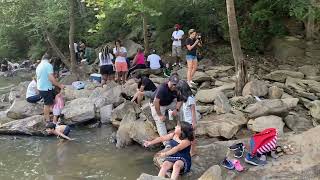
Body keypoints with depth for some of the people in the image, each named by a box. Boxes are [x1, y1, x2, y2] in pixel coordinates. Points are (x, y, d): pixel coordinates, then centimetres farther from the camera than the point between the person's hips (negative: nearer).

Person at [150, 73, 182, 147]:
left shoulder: (177, 89, -15)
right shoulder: (162, 88, -33)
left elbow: (179, 100, -7)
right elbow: (156, 102, -34)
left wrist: (176, 110, -25)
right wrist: (160, 115, -30)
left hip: (170, 103, 6)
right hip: (158, 105, -6)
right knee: (160, 122, -19)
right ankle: (166, 143, -24)